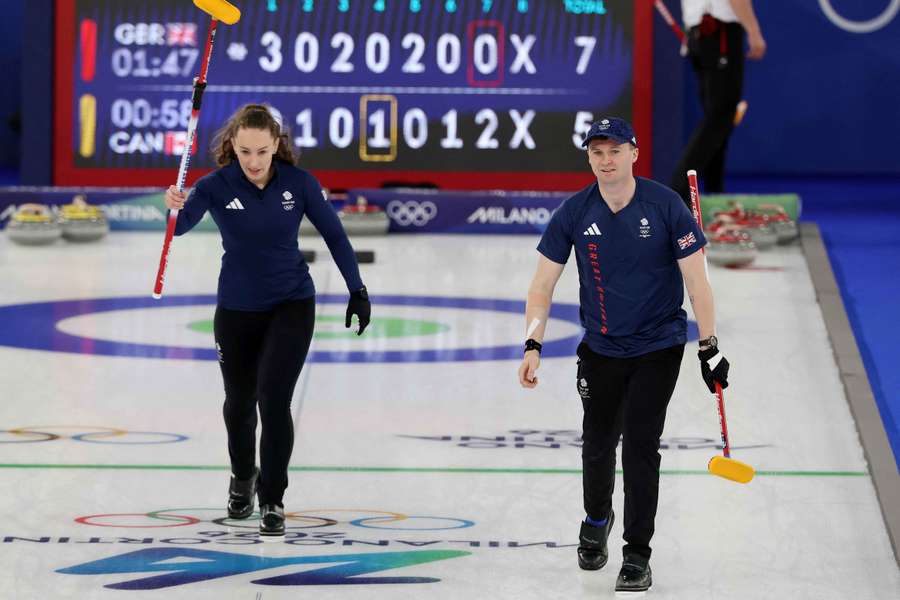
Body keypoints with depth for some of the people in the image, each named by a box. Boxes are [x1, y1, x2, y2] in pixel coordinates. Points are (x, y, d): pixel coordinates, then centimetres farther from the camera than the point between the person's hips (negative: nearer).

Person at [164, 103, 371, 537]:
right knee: (239, 401, 17)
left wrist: (357, 289, -4)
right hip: (236, 310, 1)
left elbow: (334, 235, -2)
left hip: (291, 306, -1)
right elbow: (182, 226, -28)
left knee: (273, 400, -15)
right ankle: (242, 478, 45)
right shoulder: (217, 186, -15)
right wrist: (176, 207, -51)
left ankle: (272, 500, -2)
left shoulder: (298, 183, -13)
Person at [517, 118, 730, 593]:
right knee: (598, 443, 14)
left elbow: (695, 278, -11)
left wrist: (709, 348, -12)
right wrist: (533, 346, -15)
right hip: (601, 348, 3)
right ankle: (596, 519, 44)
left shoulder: (665, 206, -15)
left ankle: (637, 556, 0)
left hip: (658, 346, -3)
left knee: (640, 444, -9)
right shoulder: (574, 213, -9)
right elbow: (542, 284, -4)